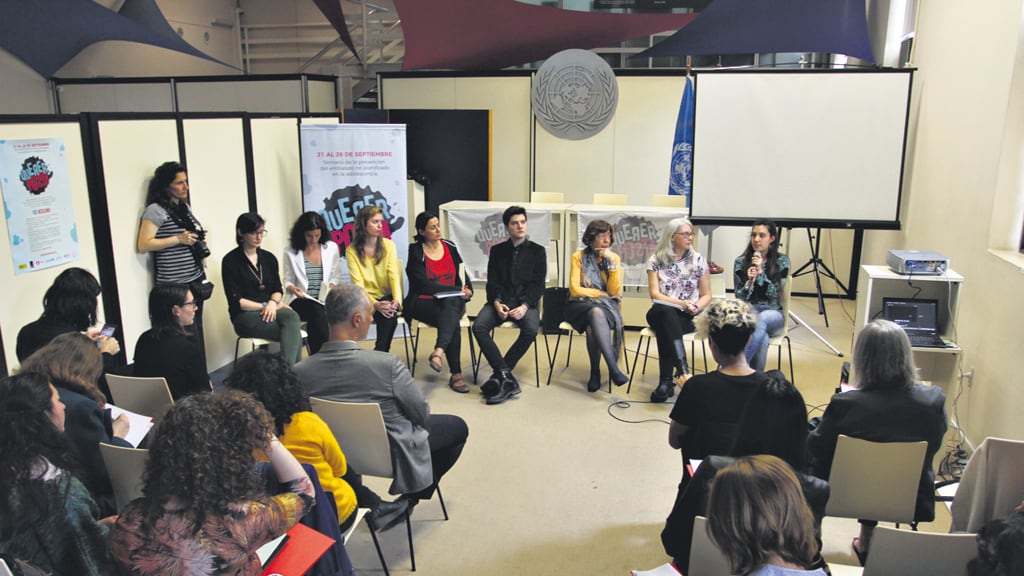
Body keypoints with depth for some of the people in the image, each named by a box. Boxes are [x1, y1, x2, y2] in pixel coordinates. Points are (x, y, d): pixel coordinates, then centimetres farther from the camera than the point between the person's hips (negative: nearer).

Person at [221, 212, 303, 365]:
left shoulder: (269, 258, 14)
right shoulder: (230, 261, -3)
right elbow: (236, 301, -7)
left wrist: (272, 303, -10)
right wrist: (265, 305, -12)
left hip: (270, 310, 5)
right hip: (245, 316, -5)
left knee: (292, 317, -33)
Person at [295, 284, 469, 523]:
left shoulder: (299, 371, -21)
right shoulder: (386, 364, -32)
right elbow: (422, 415, -17)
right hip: (392, 454, -5)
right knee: (457, 427, 19)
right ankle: (408, 501, 26)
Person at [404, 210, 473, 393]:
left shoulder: (450, 248, 13)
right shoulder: (415, 252, -2)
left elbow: (462, 275, 18)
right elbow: (424, 285, -11)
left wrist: (467, 290, -5)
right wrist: (457, 290, -13)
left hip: (453, 301, 3)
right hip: (423, 303, -3)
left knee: (452, 303, -35)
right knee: (452, 321, -33)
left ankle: (438, 352, -47)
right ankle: (456, 374, -34)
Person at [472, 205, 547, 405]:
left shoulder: (537, 251, 10)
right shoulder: (497, 250, 15)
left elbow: (538, 284, 2)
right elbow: (492, 282, 9)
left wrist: (524, 306, -16)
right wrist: (496, 303, -12)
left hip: (526, 302, -2)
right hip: (501, 301, 2)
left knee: (530, 330, -34)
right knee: (478, 327, -28)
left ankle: (498, 376, -22)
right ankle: (507, 377, -29)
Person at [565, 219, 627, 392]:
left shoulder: (614, 258, 6)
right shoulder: (579, 257, 1)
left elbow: (614, 291, -5)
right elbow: (575, 289, -6)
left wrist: (612, 263, -11)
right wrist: (602, 293, -4)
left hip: (606, 306, 2)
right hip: (581, 305, -1)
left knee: (593, 326, -36)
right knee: (596, 313, -38)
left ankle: (595, 372, -24)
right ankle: (613, 369, -43)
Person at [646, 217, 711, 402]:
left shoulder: (698, 259, 10)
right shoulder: (656, 260, 6)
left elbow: (706, 296, 11)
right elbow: (655, 294, -2)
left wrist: (695, 307, -11)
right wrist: (681, 303, -16)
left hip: (688, 317, 0)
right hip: (662, 313, 0)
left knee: (665, 325, -35)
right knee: (667, 313, -38)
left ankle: (667, 381, -39)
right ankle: (682, 371, -47)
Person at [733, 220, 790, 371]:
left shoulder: (782, 261, 3)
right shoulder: (741, 261, 6)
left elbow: (775, 294, -5)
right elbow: (739, 298, 3)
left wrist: (760, 271, -14)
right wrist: (749, 281, -16)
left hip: (772, 314, 0)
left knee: (762, 319, -39)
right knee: (762, 339, -37)